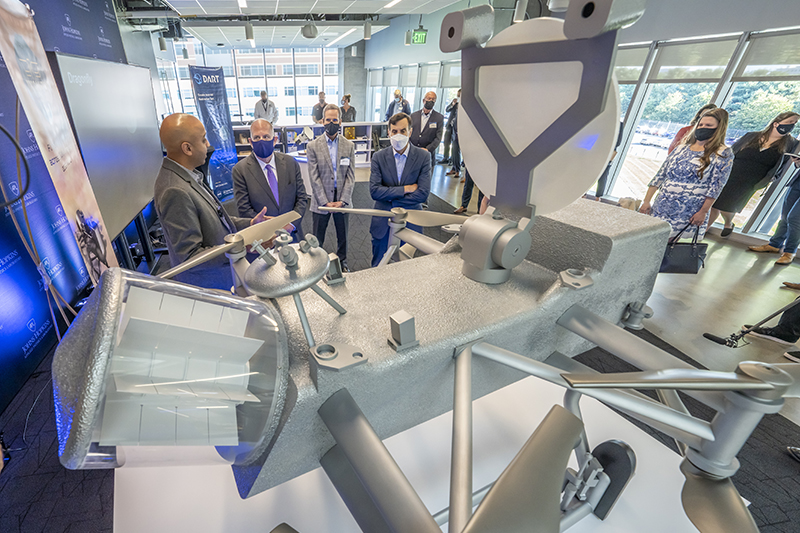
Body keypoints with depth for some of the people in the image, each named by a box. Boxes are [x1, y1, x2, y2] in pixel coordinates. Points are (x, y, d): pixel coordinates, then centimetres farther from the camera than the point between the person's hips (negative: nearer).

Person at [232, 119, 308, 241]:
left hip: (291, 234, 2)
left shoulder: (291, 163, 0)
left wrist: (291, 223, -14)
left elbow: (302, 198, 1)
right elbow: (244, 210, -10)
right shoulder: (240, 170, -8)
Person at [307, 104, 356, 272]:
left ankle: (342, 262, 37)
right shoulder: (313, 146, -2)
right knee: (317, 239, 9)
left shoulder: (349, 145, 3)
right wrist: (325, 202, -13)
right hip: (321, 200, -1)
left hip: (342, 200, 2)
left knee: (342, 236, 16)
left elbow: (351, 175, -1)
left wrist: (342, 200, -10)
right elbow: (314, 177, -6)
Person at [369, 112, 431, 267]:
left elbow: (423, 194, -14)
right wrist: (404, 189, -16)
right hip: (383, 224, 1)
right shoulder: (379, 157, -2)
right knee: (378, 267, 14)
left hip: (410, 223, 0)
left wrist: (389, 195, -12)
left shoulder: (423, 157, -5)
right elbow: (374, 191, -12)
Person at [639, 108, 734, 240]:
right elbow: (660, 176, 11)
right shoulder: (681, 148, 14)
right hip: (661, 209, 4)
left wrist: (703, 212, -14)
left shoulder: (723, 154, 2)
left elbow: (716, 187, -6)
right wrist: (646, 201, 5)